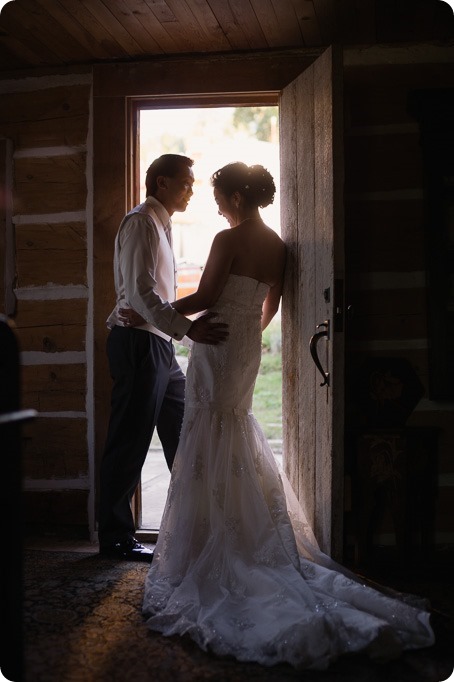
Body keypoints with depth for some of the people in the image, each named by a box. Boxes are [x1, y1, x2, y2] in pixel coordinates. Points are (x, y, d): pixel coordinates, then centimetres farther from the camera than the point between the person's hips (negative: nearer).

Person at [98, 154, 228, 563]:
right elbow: (139, 292, -22)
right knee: (130, 441, -2)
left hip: (159, 344, 10)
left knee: (182, 435, 13)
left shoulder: (161, 225, 21)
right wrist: (187, 328, -31)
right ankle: (116, 537, 10)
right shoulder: (141, 222, -10)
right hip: (139, 342, -10)